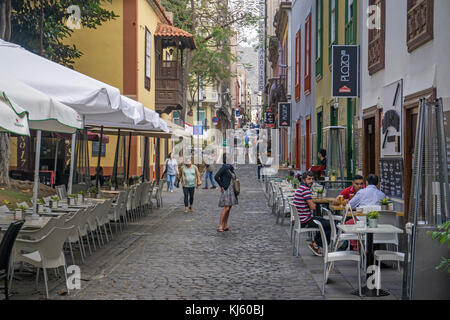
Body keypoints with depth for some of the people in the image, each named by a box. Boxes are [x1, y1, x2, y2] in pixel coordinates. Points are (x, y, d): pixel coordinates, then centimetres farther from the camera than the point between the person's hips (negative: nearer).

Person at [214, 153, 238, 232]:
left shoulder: (231, 167, 12)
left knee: (229, 208, 9)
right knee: (226, 208, -14)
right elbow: (216, 177, -21)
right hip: (226, 190, -9)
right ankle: (220, 226, -11)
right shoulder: (224, 167, -13)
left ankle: (225, 226, 13)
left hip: (231, 189, 9)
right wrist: (221, 186, -14)